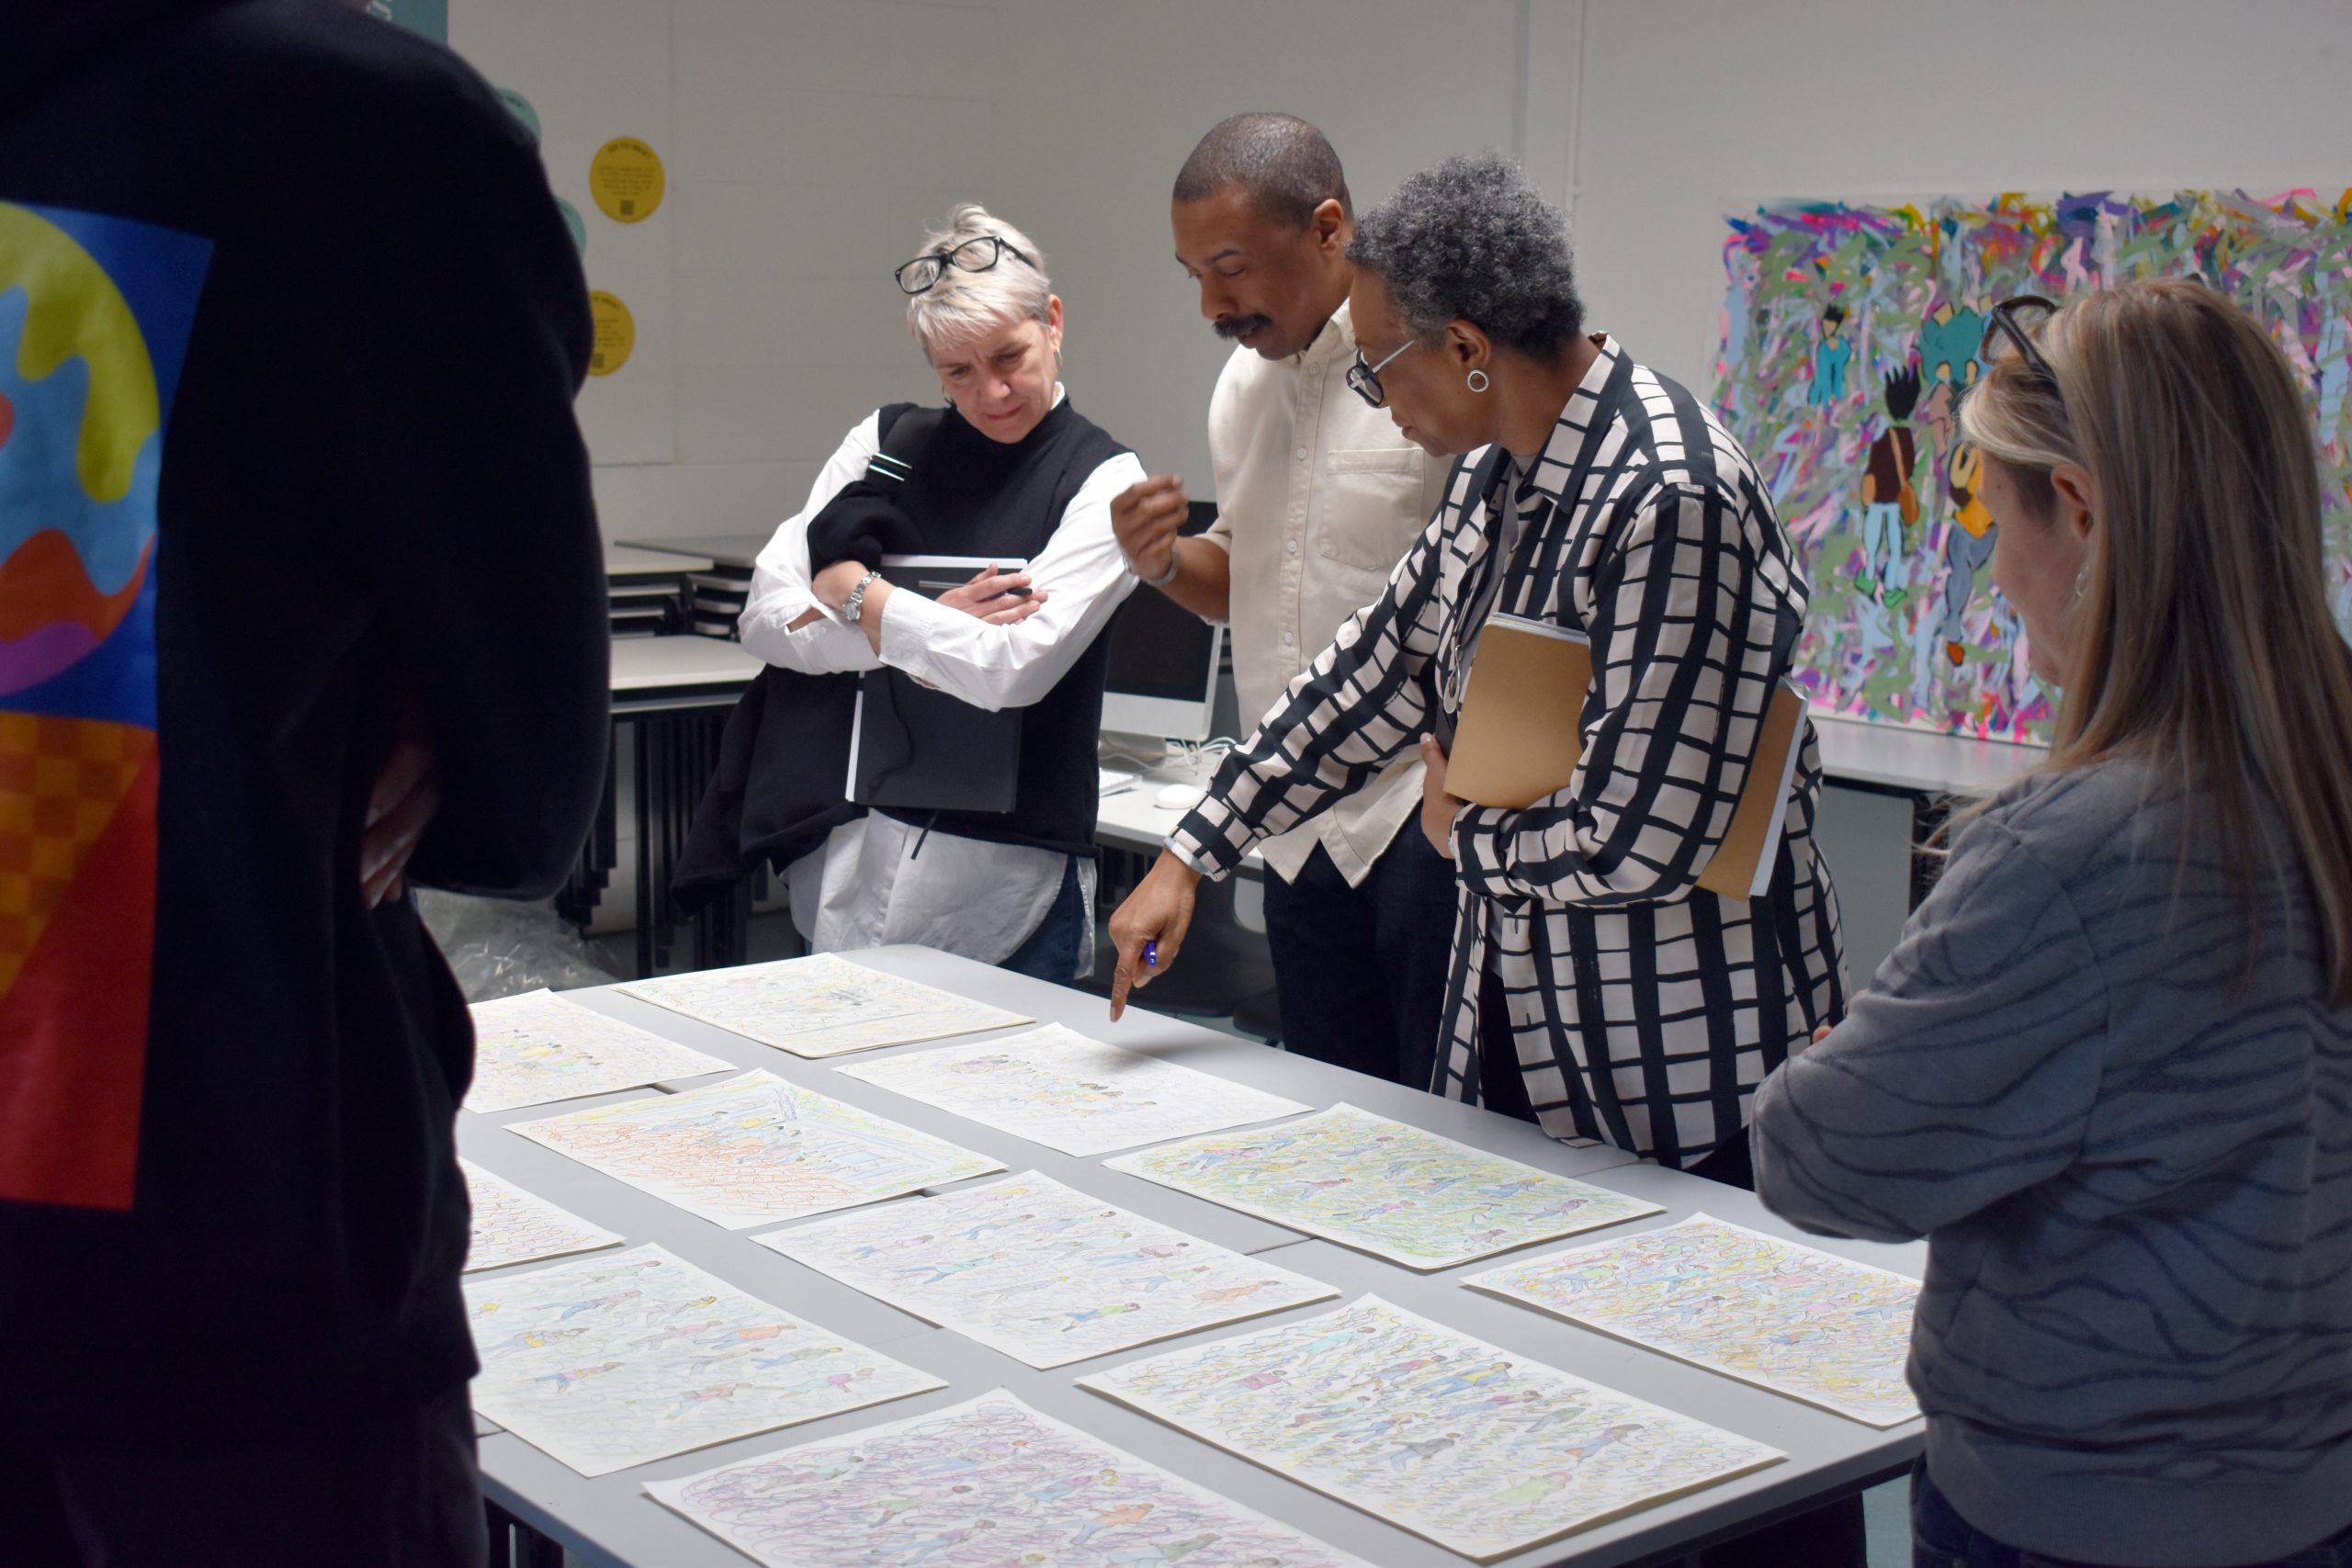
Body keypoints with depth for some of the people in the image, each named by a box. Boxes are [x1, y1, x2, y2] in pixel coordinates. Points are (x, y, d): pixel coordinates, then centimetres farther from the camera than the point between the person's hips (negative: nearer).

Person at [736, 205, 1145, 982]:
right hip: (852, 851, 4)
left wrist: (855, 595, -6)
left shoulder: (1101, 480, -5)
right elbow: (765, 617, -1)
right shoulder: (886, 442, 6)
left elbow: (1012, 669, -16)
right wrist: (930, 623, -13)